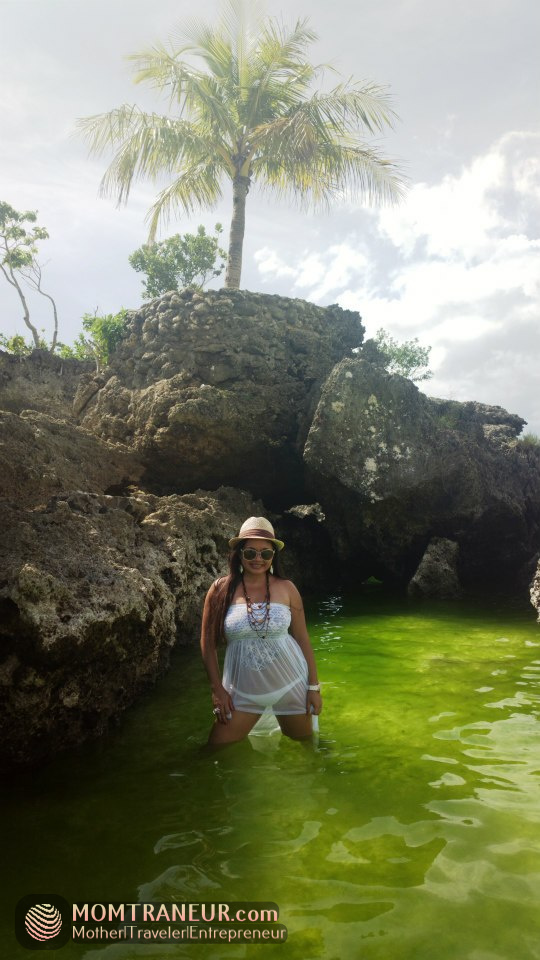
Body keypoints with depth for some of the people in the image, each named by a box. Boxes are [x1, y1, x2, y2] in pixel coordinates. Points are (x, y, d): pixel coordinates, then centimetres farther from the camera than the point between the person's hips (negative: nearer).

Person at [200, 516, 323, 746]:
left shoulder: (286, 588, -5)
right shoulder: (221, 589, -8)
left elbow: (303, 638, 1)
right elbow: (208, 643, -1)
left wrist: (314, 686, 1)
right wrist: (217, 690, -4)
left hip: (291, 684, 1)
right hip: (243, 690, 0)